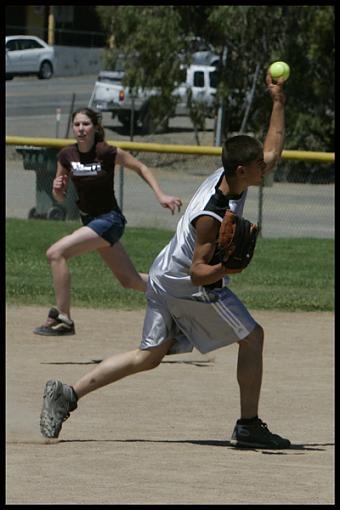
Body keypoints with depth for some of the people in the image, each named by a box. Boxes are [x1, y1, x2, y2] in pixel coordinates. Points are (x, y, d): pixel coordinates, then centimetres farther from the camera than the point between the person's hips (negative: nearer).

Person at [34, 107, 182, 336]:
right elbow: (61, 197, 8)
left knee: (56, 253, -21)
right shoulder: (66, 156, -2)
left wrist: (161, 195, -11)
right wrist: (57, 188, -15)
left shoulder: (108, 153, -17)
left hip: (109, 220, -7)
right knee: (130, 280, 16)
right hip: (90, 220, 7)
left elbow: (141, 168, -3)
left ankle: (63, 319, -14)